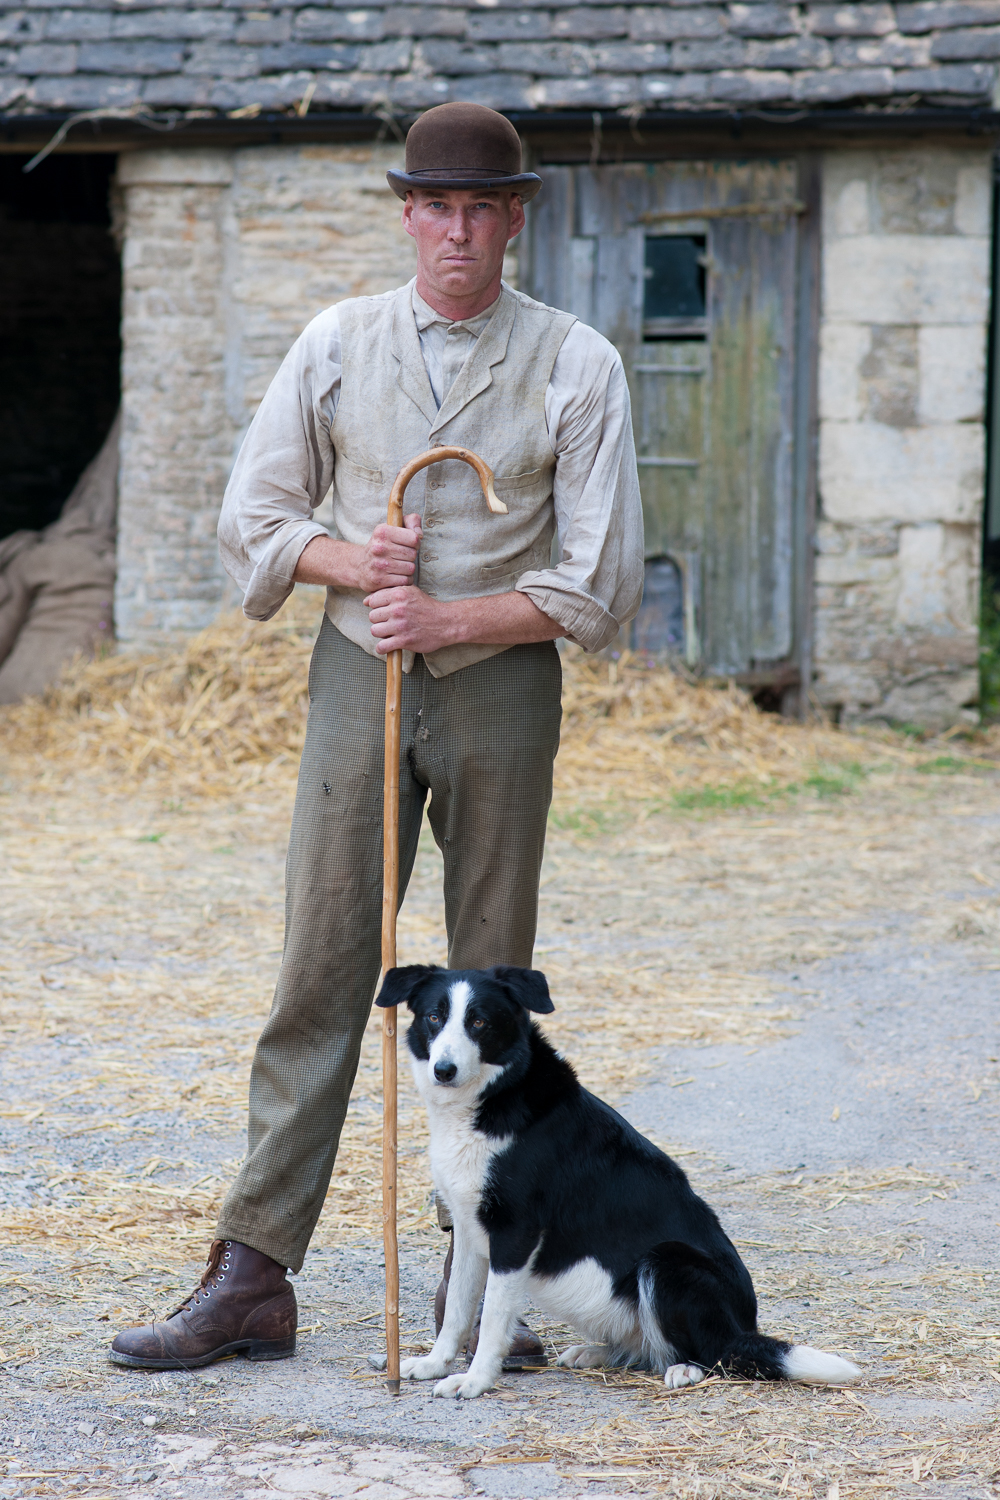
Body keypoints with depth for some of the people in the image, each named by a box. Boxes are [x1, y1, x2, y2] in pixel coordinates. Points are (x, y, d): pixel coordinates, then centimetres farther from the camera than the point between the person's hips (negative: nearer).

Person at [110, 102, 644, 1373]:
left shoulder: (575, 365, -2)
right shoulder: (336, 345, 5)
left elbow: (600, 582, -5)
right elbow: (254, 518, 8)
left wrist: (449, 617, -13)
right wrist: (355, 563, -10)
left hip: (501, 684, -1)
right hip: (358, 680, 1)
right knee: (320, 974, -2)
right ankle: (251, 1280, -1)